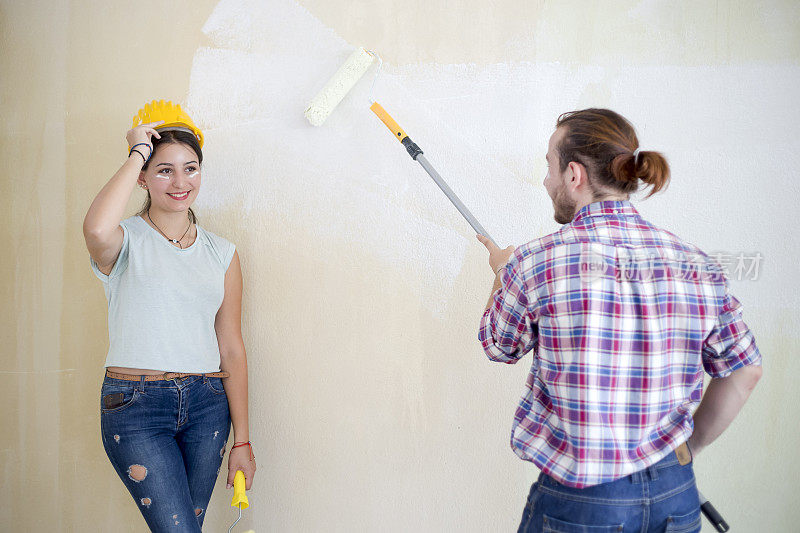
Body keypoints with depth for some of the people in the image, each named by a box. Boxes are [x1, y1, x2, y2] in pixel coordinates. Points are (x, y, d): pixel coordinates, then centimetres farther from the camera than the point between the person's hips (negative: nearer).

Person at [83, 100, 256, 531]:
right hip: (135, 403, -4)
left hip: (207, 404, 4)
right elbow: (96, 229, -29)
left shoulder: (222, 253, 10)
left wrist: (242, 441, 5)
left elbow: (231, 349, 8)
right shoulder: (126, 241, -1)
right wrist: (138, 153, -14)